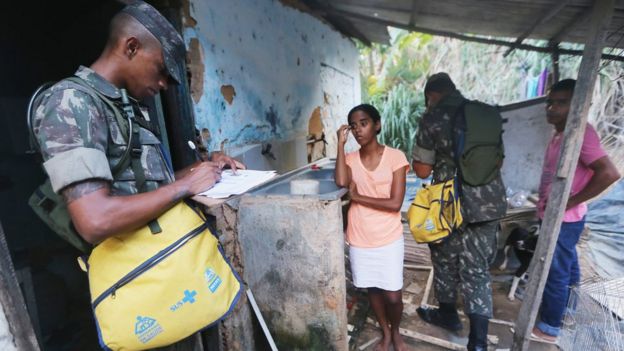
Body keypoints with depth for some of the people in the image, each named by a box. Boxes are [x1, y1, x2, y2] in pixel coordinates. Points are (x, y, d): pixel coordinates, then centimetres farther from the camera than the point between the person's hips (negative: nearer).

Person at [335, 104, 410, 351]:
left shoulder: (395, 156, -10)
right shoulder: (350, 158, -1)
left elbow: (395, 203, -16)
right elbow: (341, 182, -23)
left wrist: (358, 197, -14)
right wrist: (341, 143, -18)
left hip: (388, 239, -2)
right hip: (359, 240, 3)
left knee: (393, 296, 7)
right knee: (372, 289, 19)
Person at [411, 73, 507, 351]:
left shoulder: (433, 117, -8)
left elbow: (422, 171, -7)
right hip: (490, 203, 5)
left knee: (446, 261, 18)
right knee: (477, 270, 13)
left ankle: (448, 315, 39)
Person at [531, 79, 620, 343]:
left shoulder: (581, 133, -19)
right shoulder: (560, 134, 9)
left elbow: (609, 173, -27)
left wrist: (569, 202, -22)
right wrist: (545, 203, 9)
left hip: (563, 219, -9)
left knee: (555, 272, 3)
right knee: (566, 267, 23)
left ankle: (549, 328, 18)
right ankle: (567, 310, 42)